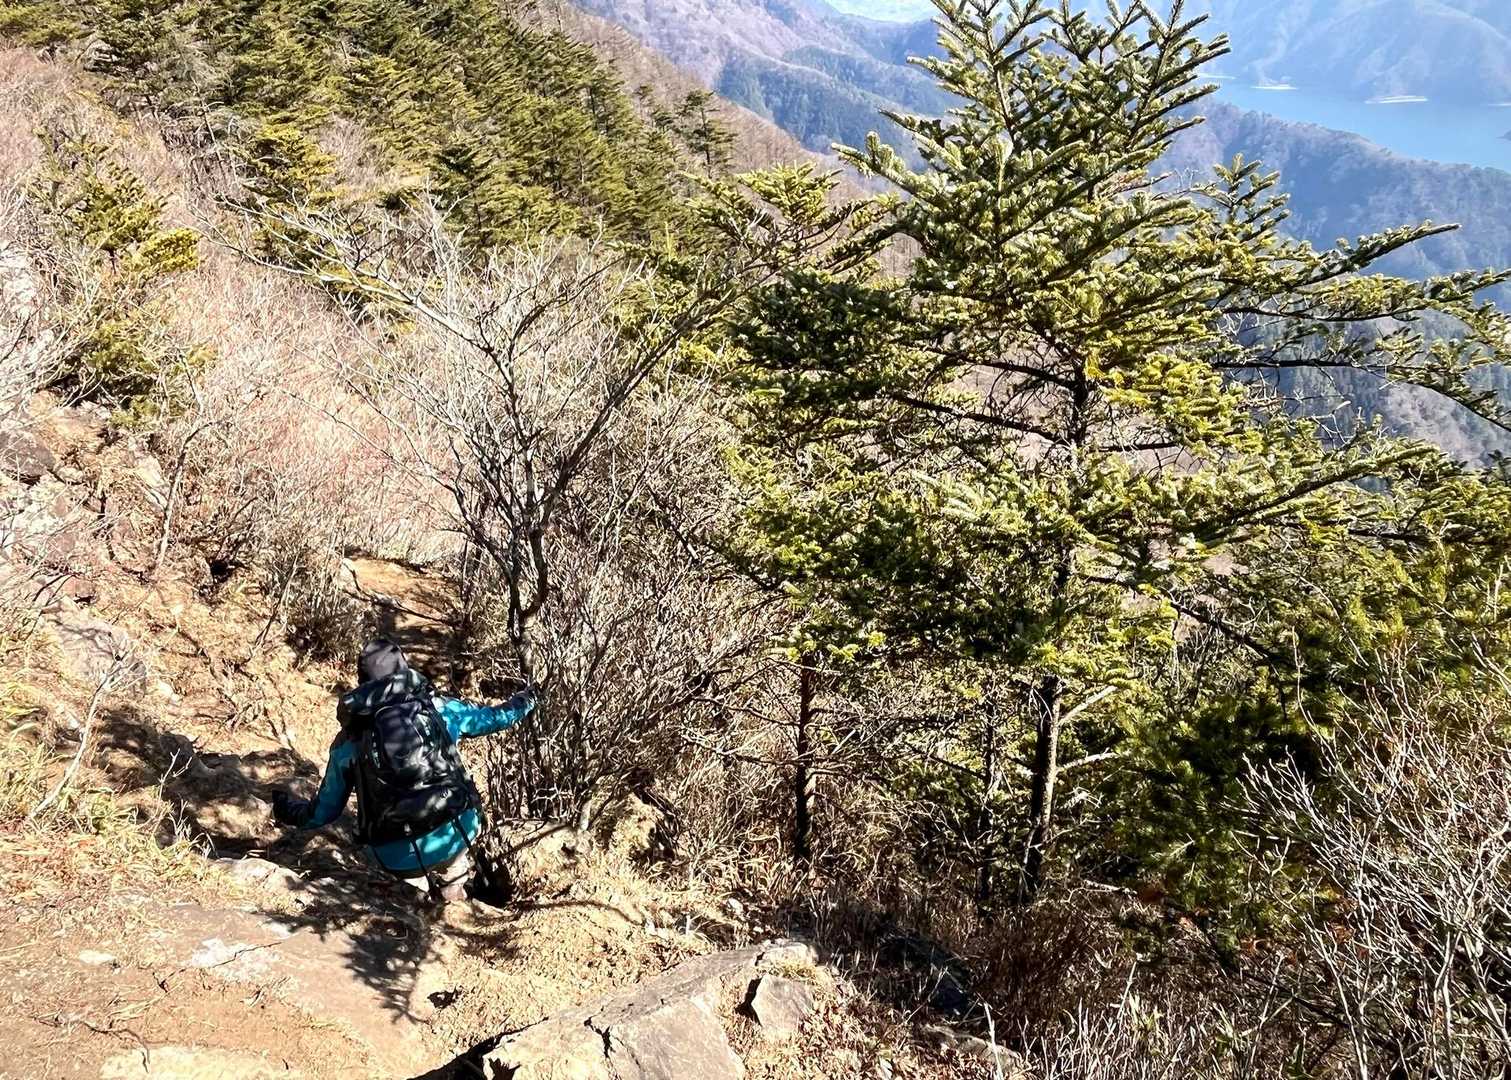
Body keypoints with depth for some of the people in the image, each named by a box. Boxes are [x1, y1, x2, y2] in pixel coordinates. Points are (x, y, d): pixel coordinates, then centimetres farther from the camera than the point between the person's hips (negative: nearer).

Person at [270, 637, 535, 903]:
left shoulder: (348, 741, 4)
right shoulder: (436, 707, 4)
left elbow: (322, 813, 12)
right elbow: (492, 717, 20)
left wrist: (285, 809, 33)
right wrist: (524, 701, 41)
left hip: (400, 857, 0)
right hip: (456, 834, 0)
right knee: (451, 893, 29)